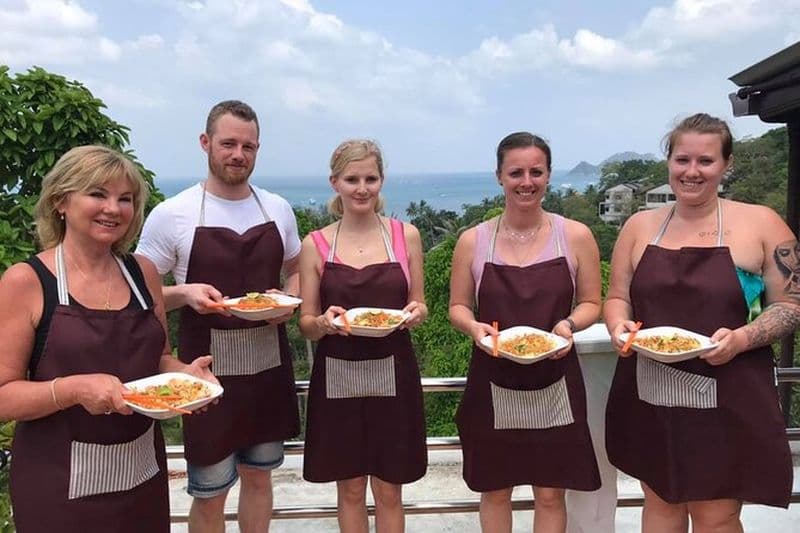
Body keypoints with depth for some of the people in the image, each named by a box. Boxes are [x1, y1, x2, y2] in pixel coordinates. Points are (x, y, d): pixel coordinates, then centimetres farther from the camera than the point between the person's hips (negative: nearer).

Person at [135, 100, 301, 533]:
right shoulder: (171, 214, -9)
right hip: (208, 368, -3)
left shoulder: (278, 209, 3)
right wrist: (185, 294, -22)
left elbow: (296, 272, 16)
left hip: (269, 363, 4)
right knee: (209, 493, 9)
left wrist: (289, 298, -6)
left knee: (258, 476, 20)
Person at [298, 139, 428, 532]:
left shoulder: (406, 235, 1)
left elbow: (420, 307, 9)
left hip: (392, 375, 0)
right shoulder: (315, 244, 0)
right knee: (350, 488, 14)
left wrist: (415, 313, -14)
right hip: (338, 378, 0)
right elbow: (306, 324, 2)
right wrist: (324, 322, -20)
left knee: (388, 490, 11)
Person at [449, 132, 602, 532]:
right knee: (494, 489, 14)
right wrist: (474, 328, -17)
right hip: (493, 384, 1)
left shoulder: (575, 236, -3)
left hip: (554, 383, 0)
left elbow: (591, 303, 4)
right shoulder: (473, 240, -2)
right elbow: (458, 307, 4)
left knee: (550, 493, 10)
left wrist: (569, 324, -17)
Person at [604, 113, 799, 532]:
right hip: (650, 396, 3)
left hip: (727, 399, -2)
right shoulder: (640, 226, 6)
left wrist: (741, 339, -18)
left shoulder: (761, 224, -2)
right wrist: (619, 327, -12)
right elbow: (617, 297, 10)